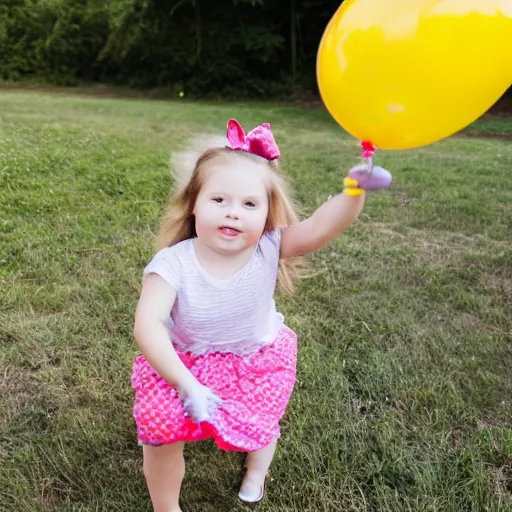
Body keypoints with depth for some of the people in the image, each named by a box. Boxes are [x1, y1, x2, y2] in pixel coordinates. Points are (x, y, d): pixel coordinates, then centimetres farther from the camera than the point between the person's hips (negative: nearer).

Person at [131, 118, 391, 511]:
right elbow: (148, 325, -36)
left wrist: (354, 191, -56)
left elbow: (319, 228, -38)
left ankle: (256, 468, 54)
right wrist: (186, 384, -43)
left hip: (257, 363, 2)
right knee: (161, 433, -7)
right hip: (186, 363, -1)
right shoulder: (174, 263, -29)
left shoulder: (267, 251, -23)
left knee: (259, 425, 13)